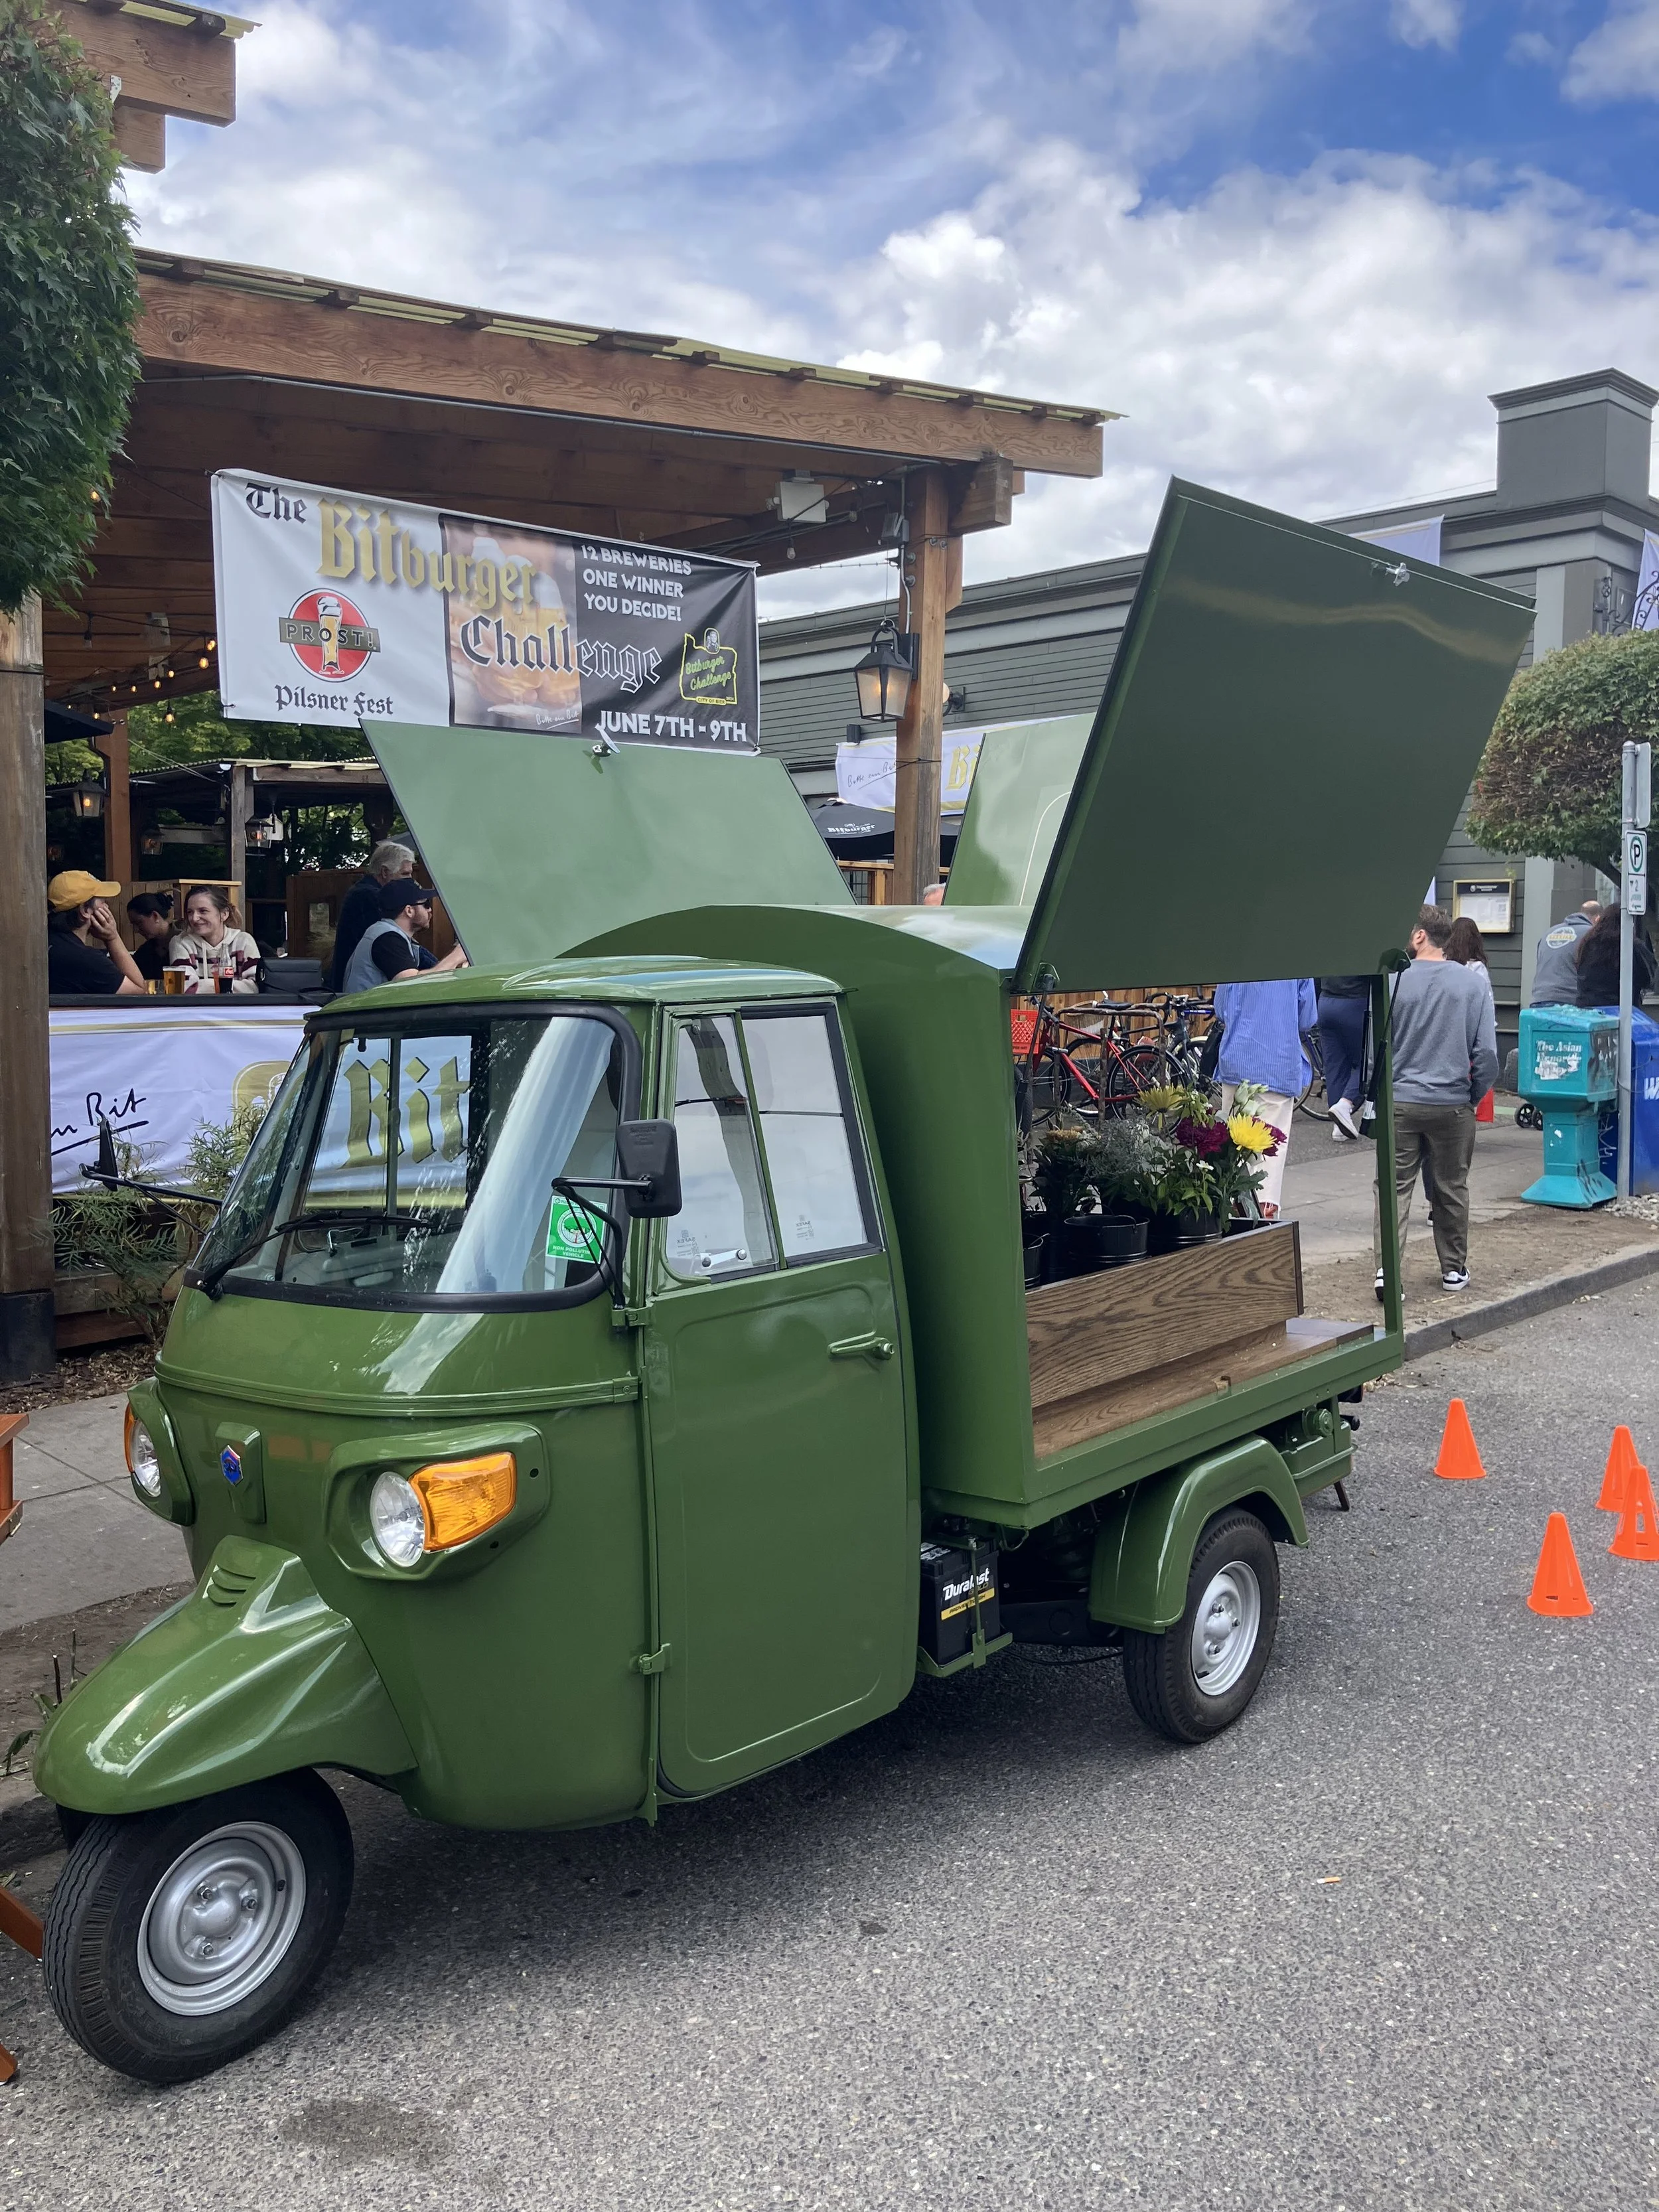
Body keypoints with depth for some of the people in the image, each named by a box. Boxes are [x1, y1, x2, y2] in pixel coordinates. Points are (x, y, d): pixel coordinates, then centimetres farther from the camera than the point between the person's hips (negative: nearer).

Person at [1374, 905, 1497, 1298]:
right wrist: (1474, 1096, 11)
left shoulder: (1393, 982, -7)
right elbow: (1486, 1052, -4)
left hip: (1400, 1102, -1)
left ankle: (1386, 1269, -11)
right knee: (1452, 1189, 14)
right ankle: (1454, 1269, 25)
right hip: (1453, 1104, 1)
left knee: (1394, 1187, 3)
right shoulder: (1473, 984, -3)